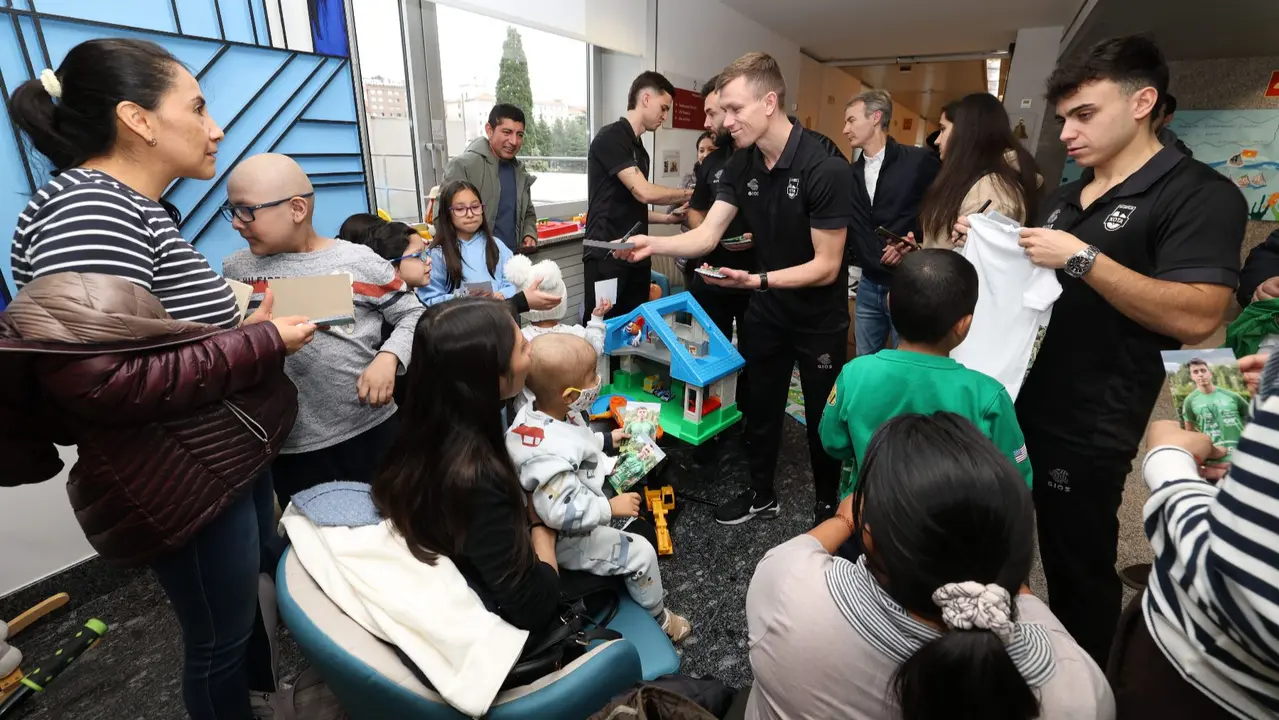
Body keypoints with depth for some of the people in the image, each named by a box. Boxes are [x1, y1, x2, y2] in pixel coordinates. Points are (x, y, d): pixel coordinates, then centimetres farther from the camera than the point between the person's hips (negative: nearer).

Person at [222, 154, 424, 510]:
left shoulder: (359, 262, -6)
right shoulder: (235, 271, 4)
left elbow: (413, 314, -1)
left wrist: (388, 358, -15)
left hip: (370, 430, -2)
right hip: (290, 446, 2)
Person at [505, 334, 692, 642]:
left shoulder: (539, 411, -11)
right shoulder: (549, 454, -40)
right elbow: (560, 512, -39)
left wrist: (606, 440, 8)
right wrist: (612, 508, -29)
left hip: (578, 506, 10)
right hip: (564, 536, -10)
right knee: (640, 552, -5)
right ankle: (658, 616, 24)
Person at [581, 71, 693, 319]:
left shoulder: (640, 150, 17)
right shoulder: (611, 138, -9)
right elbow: (644, 192, -17)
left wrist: (668, 218, 9)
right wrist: (689, 193, -2)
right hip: (606, 258, -8)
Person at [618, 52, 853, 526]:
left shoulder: (825, 169, -25)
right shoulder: (741, 165, -5)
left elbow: (827, 266, -24)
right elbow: (706, 236, -9)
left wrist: (758, 280, -37)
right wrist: (652, 245, -26)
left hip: (820, 319, -5)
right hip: (766, 310, 6)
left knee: (823, 419, 11)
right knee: (759, 406, 17)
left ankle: (828, 505, 36)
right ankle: (761, 494, 39)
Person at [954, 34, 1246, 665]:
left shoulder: (1199, 195, -10)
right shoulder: (1062, 198, 13)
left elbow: (1197, 318, -21)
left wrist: (1081, 257, -25)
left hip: (1088, 429, -7)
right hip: (1014, 402, 8)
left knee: (1078, 568, 9)